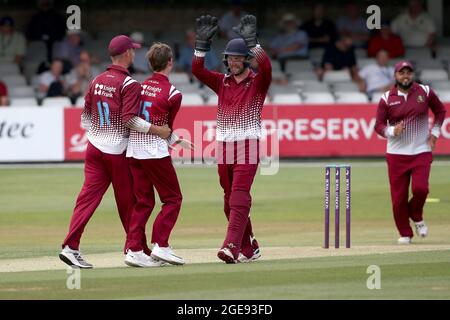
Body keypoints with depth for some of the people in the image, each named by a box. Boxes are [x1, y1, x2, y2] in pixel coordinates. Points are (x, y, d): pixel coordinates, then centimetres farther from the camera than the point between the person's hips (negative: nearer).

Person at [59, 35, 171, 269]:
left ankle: (70, 247, -13)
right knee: (127, 202, 6)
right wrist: (157, 130, -17)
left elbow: (85, 116, 13)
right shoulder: (129, 84, -11)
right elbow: (129, 118, -20)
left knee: (88, 197, -1)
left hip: (94, 147, 6)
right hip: (118, 152, -5)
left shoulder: (97, 81, 9)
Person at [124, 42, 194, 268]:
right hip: (155, 151, -6)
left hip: (133, 150, 6)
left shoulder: (140, 87, 9)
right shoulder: (172, 93, -7)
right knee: (172, 198, 6)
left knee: (143, 201, 11)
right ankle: (160, 246, -3)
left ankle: (134, 249, 6)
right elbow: (166, 127, 1)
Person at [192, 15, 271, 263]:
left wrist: (251, 42, -29)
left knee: (239, 197, -17)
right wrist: (202, 43, -10)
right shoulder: (222, 82, 12)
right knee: (230, 200, 8)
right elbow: (197, 70, 0)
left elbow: (266, 66, -23)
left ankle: (231, 247, -26)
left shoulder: (258, 82, -1)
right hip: (223, 147, 6)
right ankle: (249, 248, 19)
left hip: (248, 146, -6)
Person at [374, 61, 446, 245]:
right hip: (396, 154, 0)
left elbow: (440, 110, 17)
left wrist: (435, 131, 5)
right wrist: (392, 131, -20)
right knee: (398, 196, -2)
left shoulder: (425, 92, 2)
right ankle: (405, 233, 16)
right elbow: (379, 125, 1)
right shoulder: (387, 98, 0)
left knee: (420, 188, -18)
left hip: (421, 152, 0)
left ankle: (417, 217, 13)